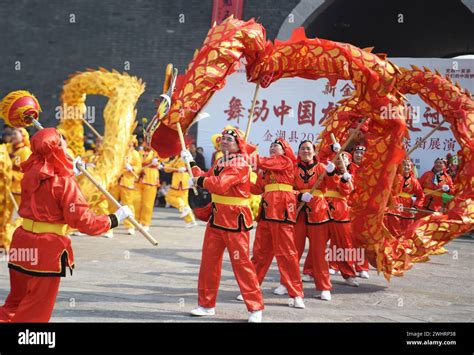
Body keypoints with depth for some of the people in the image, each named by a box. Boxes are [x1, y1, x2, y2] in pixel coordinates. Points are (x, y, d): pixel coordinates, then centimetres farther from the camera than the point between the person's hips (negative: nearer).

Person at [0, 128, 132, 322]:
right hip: (47, 249, -6)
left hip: (23, 243, 6)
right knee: (35, 310, 8)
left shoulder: (30, 174, 3)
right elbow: (84, 221, -18)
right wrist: (116, 218, -8)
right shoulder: (64, 182, -16)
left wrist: (70, 173, 27)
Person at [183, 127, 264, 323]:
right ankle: (207, 304, 22)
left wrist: (198, 181, -14)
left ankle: (255, 308, 5)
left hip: (235, 219, -8)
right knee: (209, 261, 10)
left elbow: (219, 184, -27)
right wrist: (191, 163, 11)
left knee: (241, 263, -5)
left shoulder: (241, 164, -16)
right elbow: (207, 178, 11)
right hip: (216, 217, 8)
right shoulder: (219, 162, 13)